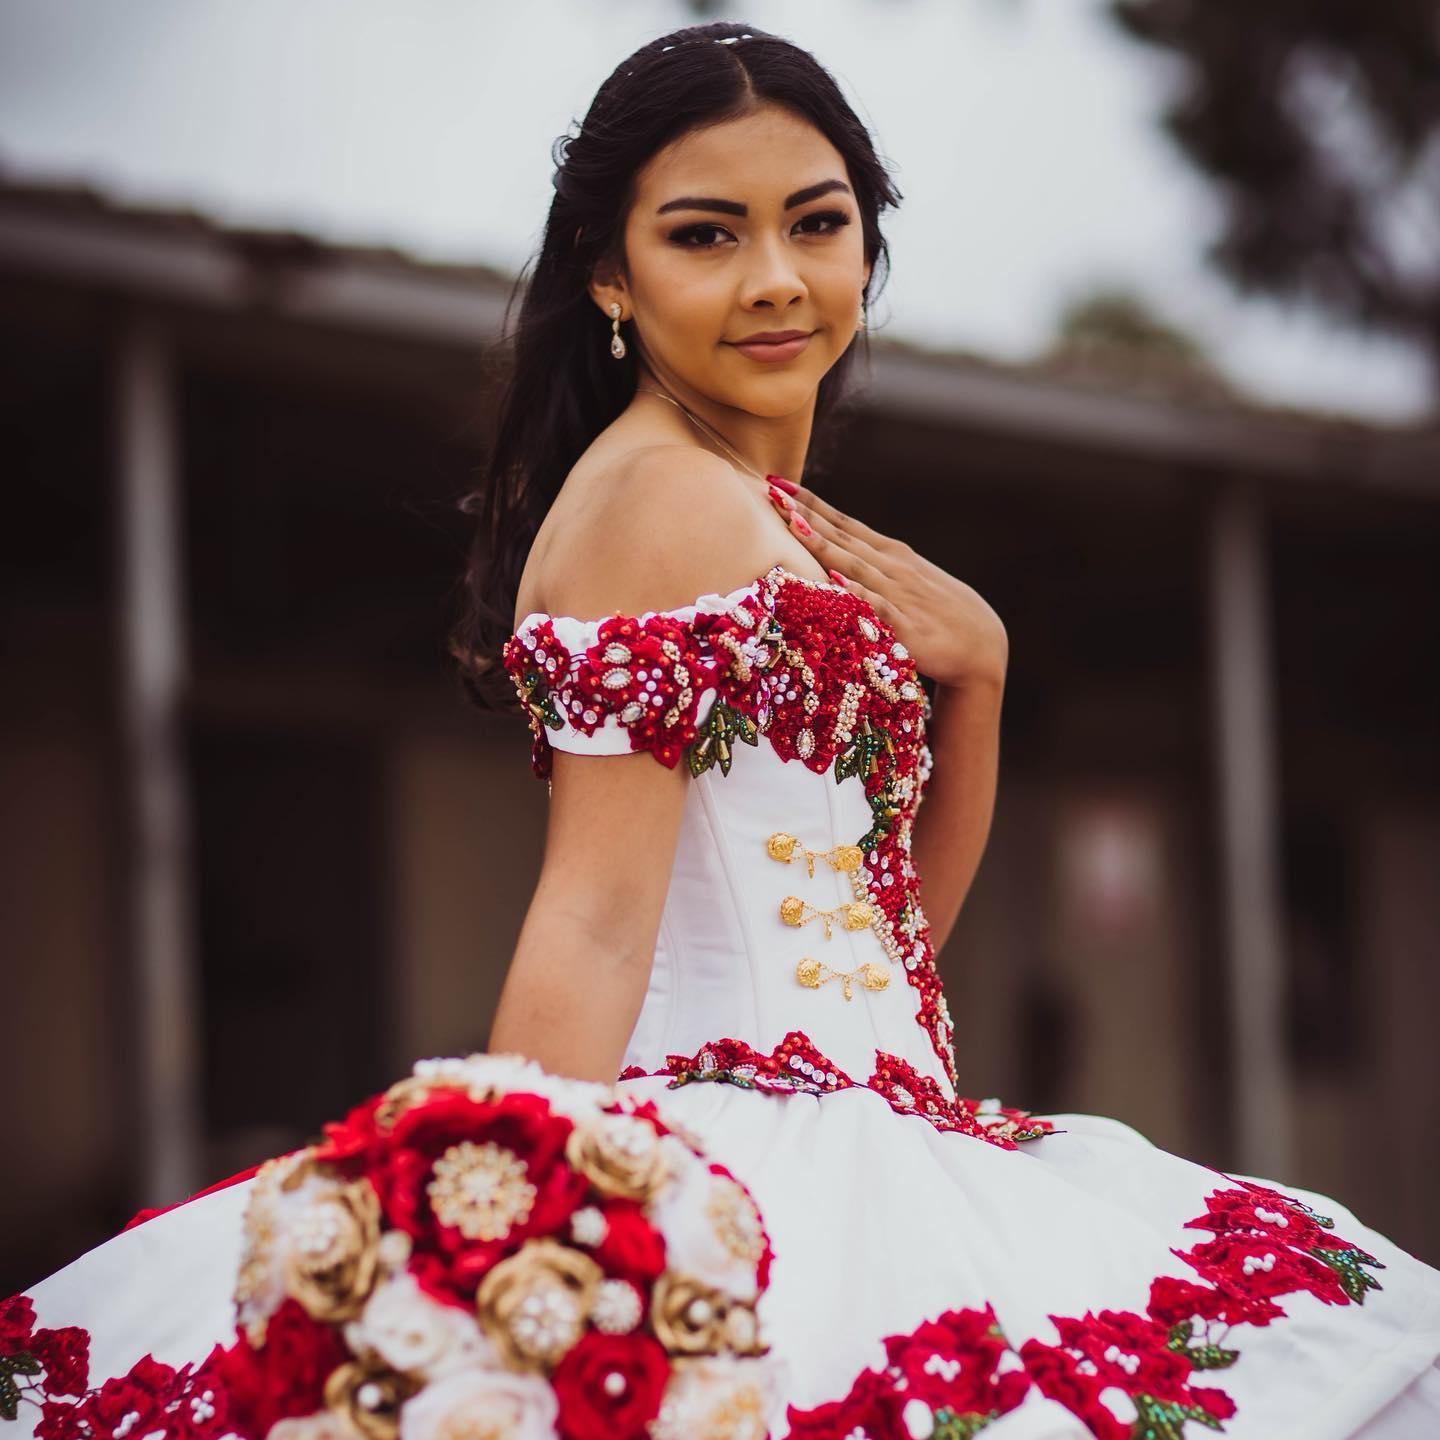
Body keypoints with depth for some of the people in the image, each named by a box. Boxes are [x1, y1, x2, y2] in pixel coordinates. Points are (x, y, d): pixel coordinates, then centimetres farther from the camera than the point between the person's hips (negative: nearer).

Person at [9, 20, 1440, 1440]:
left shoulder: (767, 518, 17)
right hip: (761, 1155, -10)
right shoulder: (663, 494, -10)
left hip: (869, 1141, 10)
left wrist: (972, 668, 7)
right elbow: (593, 922, -17)